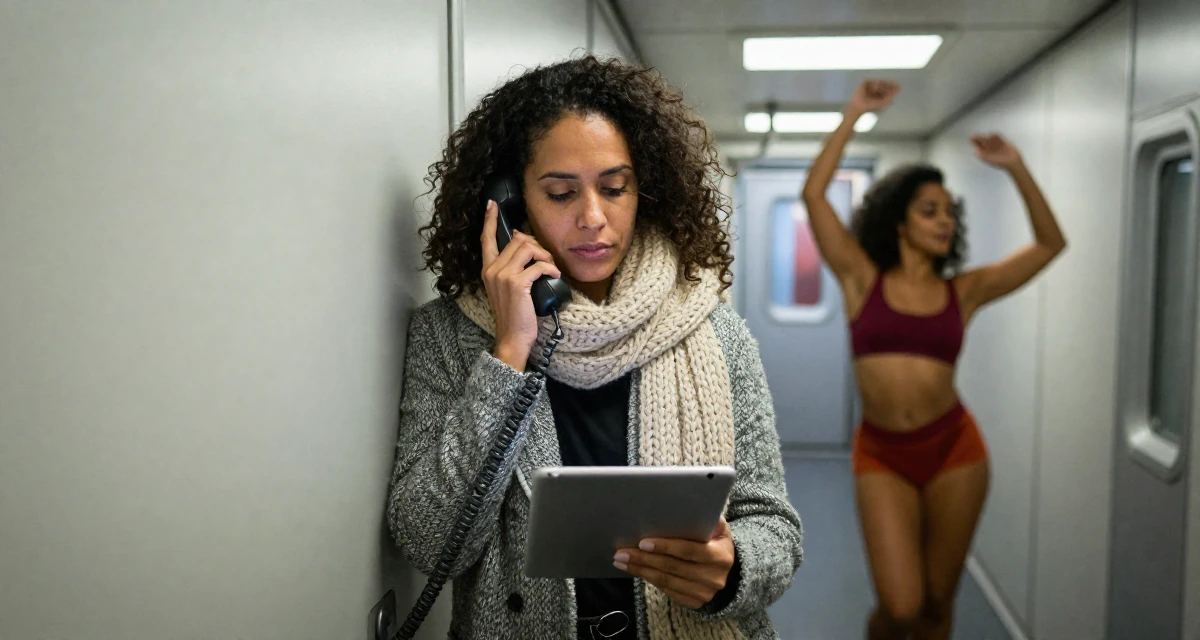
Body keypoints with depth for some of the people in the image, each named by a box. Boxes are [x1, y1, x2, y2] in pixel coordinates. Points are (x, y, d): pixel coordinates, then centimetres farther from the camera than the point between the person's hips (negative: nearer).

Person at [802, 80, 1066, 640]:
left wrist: (1016, 169, -3)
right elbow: (813, 194, -7)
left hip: (953, 451, 2)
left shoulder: (963, 291, 4)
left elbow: (1050, 244, 6)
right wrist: (854, 115, -7)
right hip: (881, 457, -2)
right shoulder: (862, 279, -1)